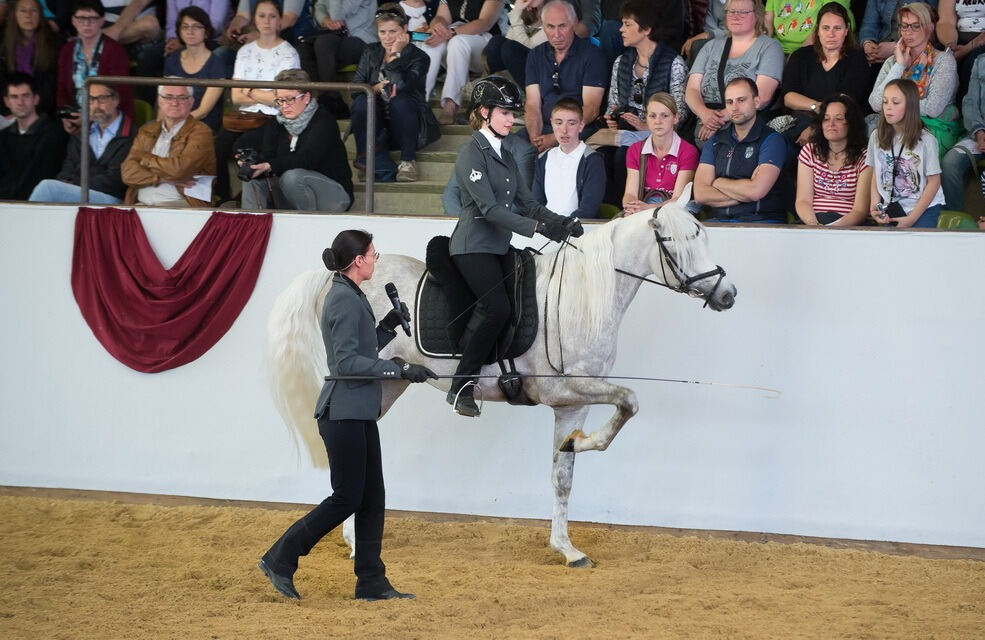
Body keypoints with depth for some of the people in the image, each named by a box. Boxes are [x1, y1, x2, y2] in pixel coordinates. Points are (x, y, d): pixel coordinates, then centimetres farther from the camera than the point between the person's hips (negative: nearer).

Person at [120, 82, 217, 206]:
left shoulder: (200, 132, 1)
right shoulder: (146, 131, 18)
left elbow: (179, 169, -15)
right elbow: (127, 172, 6)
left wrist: (145, 158, 2)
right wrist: (161, 179, -10)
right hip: (142, 204, 5)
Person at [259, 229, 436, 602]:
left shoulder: (353, 298, 16)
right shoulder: (345, 300, -15)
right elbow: (347, 362, -22)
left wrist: (389, 326, 10)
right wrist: (400, 370, -25)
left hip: (359, 414, 10)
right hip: (344, 413, -10)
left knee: (372, 498, 9)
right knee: (347, 498, -6)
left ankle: (371, 582, 11)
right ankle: (280, 560, 1)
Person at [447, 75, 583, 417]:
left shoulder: (504, 156, 18)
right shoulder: (472, 154, -10)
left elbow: (526, 202, 15)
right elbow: (489, 208, -20)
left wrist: (560, 221, -3)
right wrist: (538, 227, -26)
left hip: (498, 247, 9)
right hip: (474, 245, -9)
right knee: (496, 308, -22)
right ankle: (461, 387, -15)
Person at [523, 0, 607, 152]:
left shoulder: (591, 55, -2)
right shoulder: (536, 56, 14)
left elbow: (591, 109, -9)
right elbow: (533, 105, 7)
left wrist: (556, 139, -19)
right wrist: (535, 139, -14)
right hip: (543, 128, 4)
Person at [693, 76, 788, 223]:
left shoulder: (771, 139, 0)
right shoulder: (716, 141, 16)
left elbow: (756, 190, -13)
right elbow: (700, 194, 4)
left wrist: (719, 182, 3)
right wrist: (743, 193, -7)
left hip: (761, 221, -4)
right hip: (720, 220, 4)